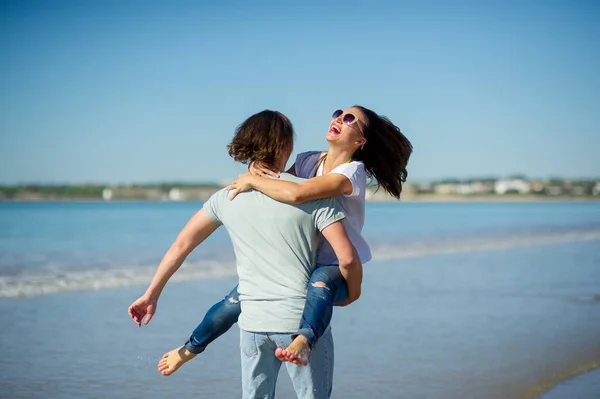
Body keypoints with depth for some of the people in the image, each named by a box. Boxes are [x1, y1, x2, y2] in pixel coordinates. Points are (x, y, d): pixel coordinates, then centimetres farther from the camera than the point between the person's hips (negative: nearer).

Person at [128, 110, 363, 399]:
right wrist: (352, 294, 6)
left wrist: (151, 294, 17)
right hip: (302, 320, -3)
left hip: (252, 323, 3)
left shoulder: (228, 197, 4)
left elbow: (181, 246, 8)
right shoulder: (312, 194, -7)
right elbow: (347, 258, -14)